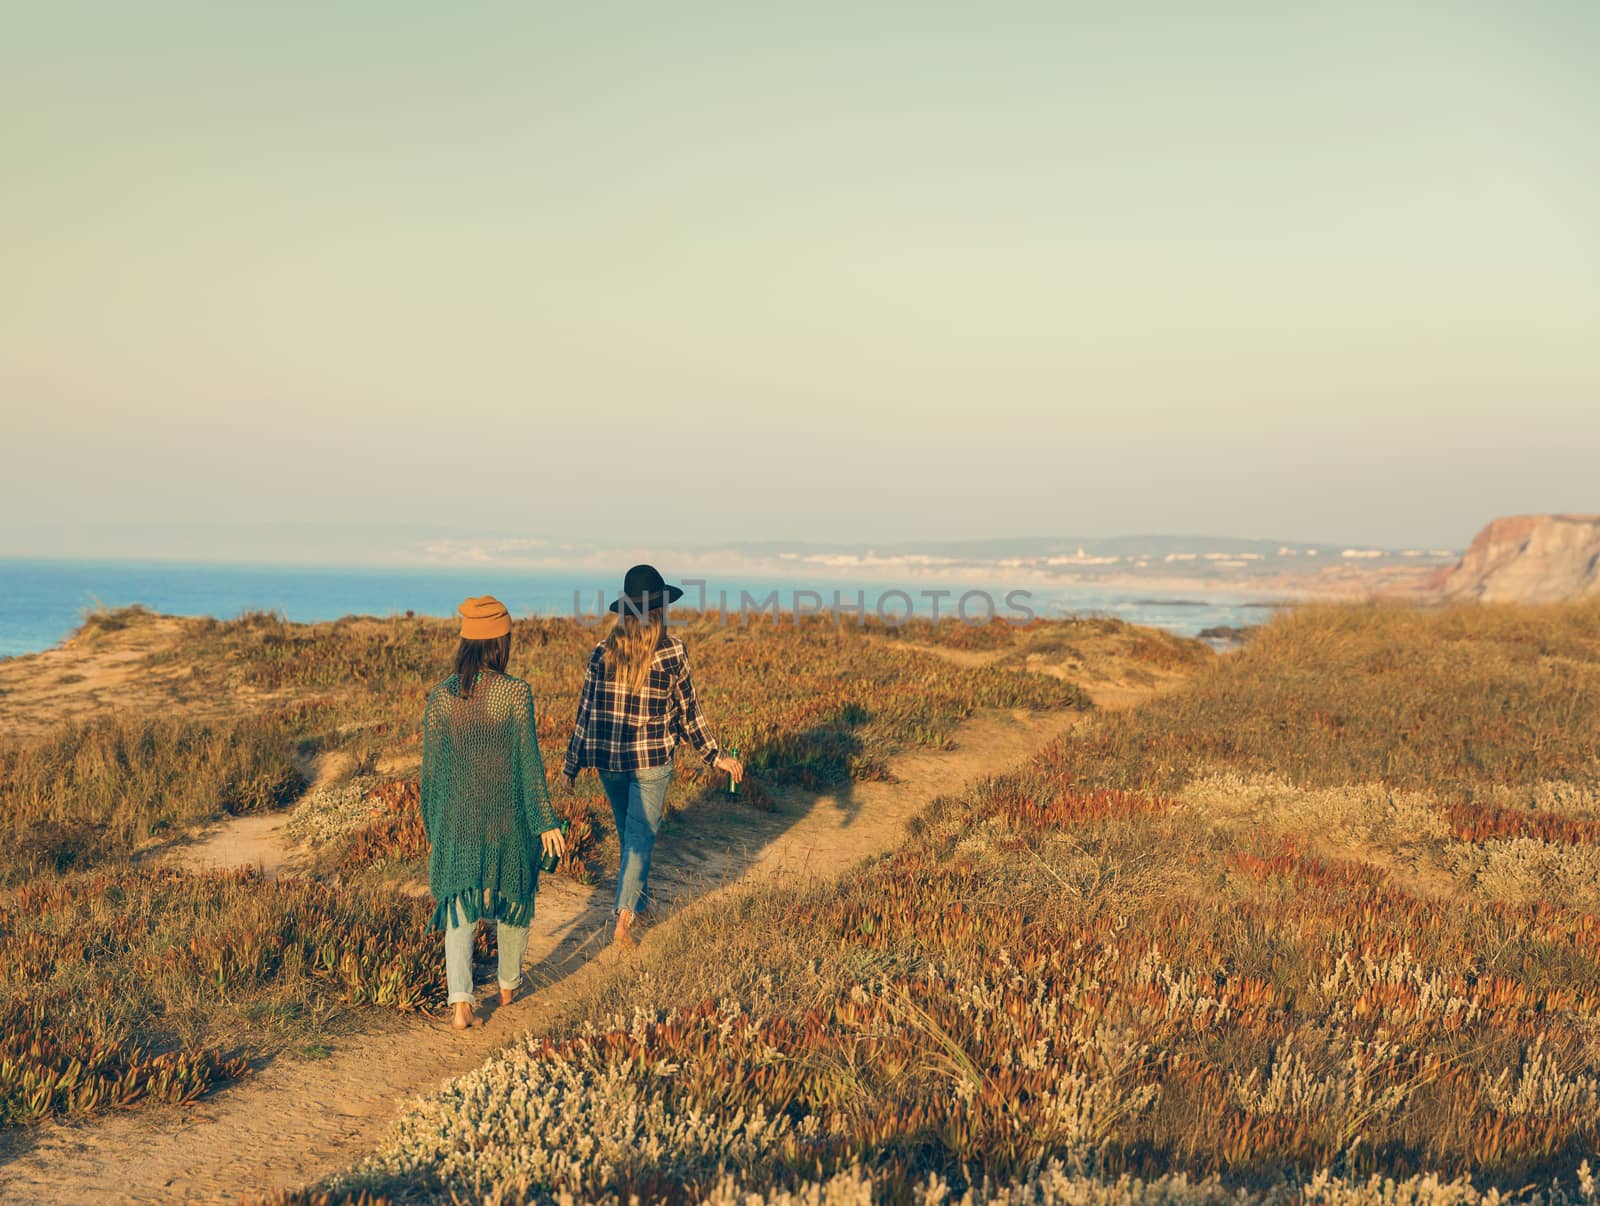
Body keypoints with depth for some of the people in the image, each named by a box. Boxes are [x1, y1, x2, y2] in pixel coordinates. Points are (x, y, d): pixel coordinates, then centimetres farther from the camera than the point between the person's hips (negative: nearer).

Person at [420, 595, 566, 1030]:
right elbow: (529, 762, -11)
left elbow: (432, 770, 1)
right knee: (513, 899, 20)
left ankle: (460, 1002, -5)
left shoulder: (440, 697, -5)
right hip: (509, 816, -1)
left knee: (459, 912, 7)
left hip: (457, 819, 2)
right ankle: (509, 985, 37)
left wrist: (433, 831, 12)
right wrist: (546, 822, -4)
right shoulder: (515, 693, -14)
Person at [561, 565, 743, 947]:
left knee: (629, 832, 20)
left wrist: (571, 765, 10)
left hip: (608, 757, 3)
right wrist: (715, 756, 9)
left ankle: (640, 904, 36)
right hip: (652, 759, -3)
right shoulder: (671, 652, -9)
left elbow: (586, 712, 1)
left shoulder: (603, 651, -3)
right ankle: (625, 915, -13)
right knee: (640, 835, 2)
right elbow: (687, 714, -2)